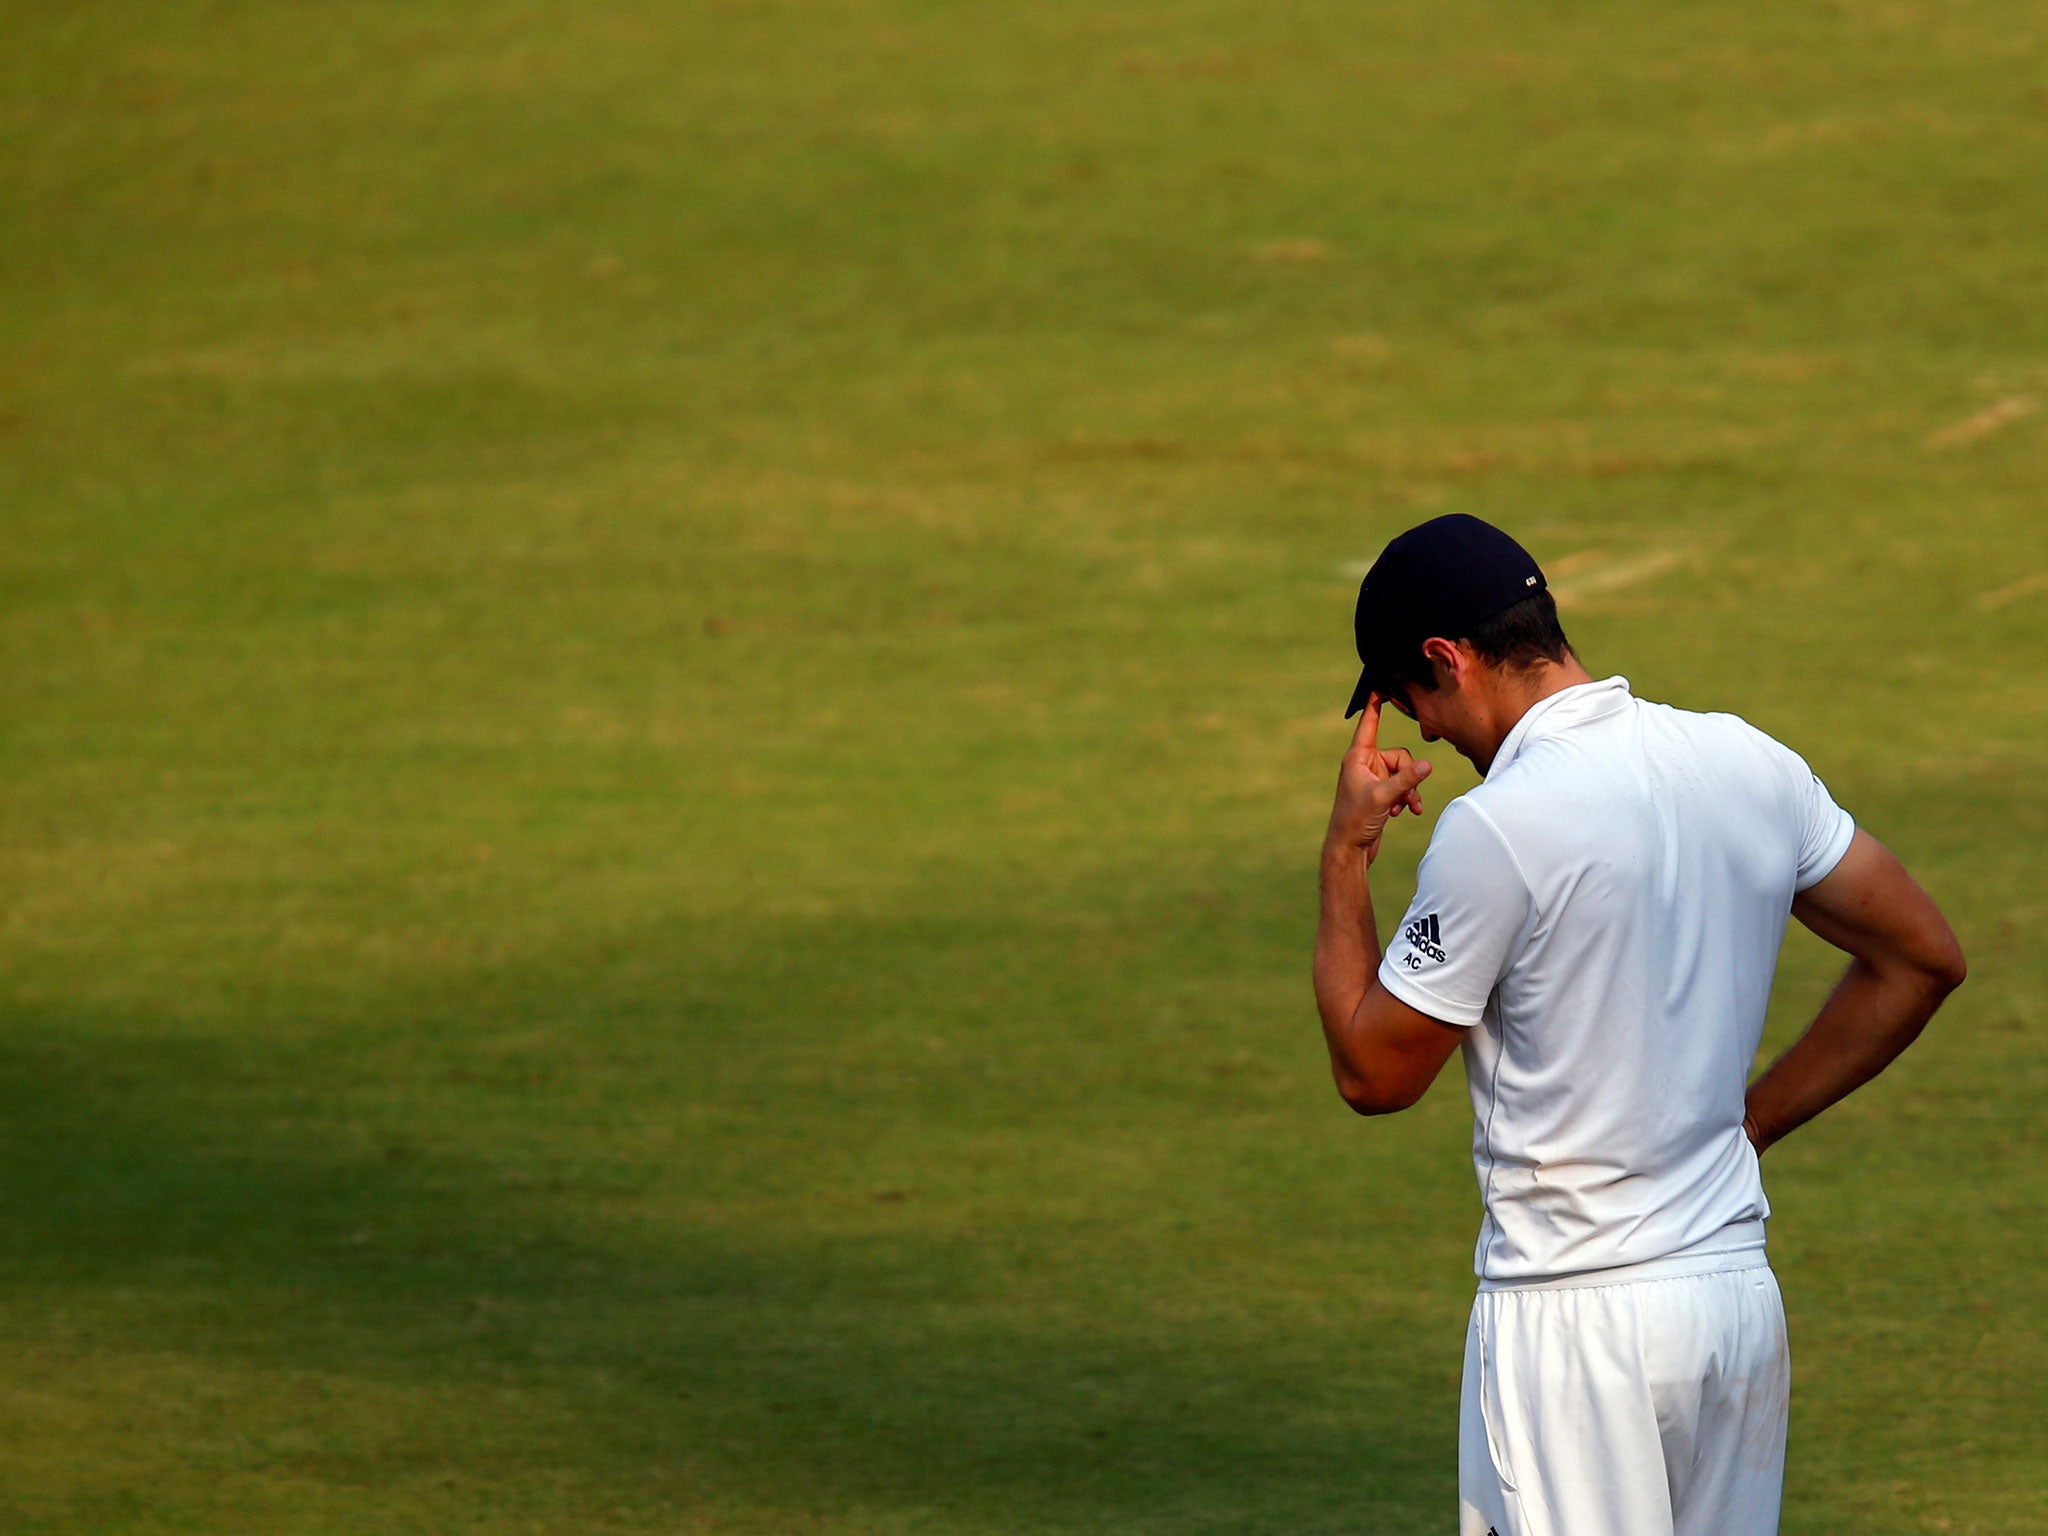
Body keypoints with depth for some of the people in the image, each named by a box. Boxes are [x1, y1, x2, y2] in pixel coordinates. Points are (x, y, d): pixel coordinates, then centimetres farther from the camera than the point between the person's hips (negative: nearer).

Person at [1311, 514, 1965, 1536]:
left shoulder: (1496, 827, -16)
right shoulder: (1751, 766, 5)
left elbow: (1372, 1074, -6)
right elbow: (1922, 959, 14)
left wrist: (1346, 852, 4)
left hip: (1579, 1321, -7)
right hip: (1741, 1294, 7)